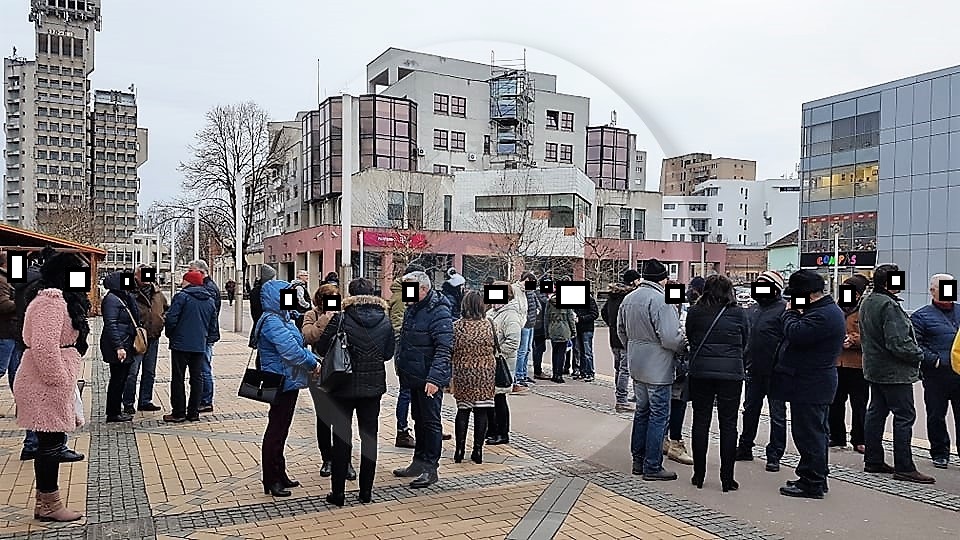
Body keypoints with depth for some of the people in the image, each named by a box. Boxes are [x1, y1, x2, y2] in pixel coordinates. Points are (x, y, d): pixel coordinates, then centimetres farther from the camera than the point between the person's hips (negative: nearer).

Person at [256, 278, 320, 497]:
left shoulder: (282, 318, 14)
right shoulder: (271, 321, -18)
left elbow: (299, 344, 17)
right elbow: (290, 350, -27)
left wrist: (313, 359, 2)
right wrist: (312, 364, -15)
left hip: (289, 382, 10)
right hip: (281, 382, -10)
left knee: (280, 429, 18)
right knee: (276, 431, -1)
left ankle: (279, 475, 29)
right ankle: (271, 481, 9)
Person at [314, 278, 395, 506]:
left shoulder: (341, 319, -14)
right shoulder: (385, 320, -4)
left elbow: (322, 345, -9)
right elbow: (389, 353, 4)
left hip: (345, 386, -2)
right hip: (374, 386, 3)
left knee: (342, 438, 8)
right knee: (369, 437, 12)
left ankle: (338, 492, 13)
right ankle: (366, 491, 18)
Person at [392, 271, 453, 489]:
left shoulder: (438, 312, -18)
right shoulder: (411, 309, 12)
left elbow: (444, 348, -25)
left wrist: (434, 377, -32)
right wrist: (402, 369, 20)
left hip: (429, 379, -9)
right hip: (414, 377, 9)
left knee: (431, 421, 0)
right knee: (419, 420, 17)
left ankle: (430, 468, 8)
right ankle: (419, 462, 29)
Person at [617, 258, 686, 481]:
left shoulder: (628, 299, 7)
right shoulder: (661, 301, -20)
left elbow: (621, 331, 16)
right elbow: (670, 338, -24)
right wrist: (685, 344, -5)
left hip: (637, 365, 8)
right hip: (658, 368, -8)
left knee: (642, 411, 18)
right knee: (659, 415, 1)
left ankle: (638, 461, 25)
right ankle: (652, 467, 7)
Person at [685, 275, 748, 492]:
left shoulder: (694, 312, -1)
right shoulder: (738, 313, -3)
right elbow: (745, 342, 9)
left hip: (700, 372, 1)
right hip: (731, 373, -1)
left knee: (700, 422, 9)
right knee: (728, 424, 6)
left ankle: (699, 476, 15)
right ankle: (727, 479, 9)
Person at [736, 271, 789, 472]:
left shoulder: (784, 308, -10)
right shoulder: (753, 309, 13)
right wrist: (743, 363, 13)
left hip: (775, 372, -7)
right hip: (754, 371, 7)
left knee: (777, 414, 4)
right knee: (750, 410, 16)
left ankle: (774, 456, 13)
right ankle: (745, 449, 29)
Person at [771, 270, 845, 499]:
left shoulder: (823, 315, -20)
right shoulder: (827, 310, 16)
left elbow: (795, 334, -28)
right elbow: (801, 335, 18)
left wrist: (790, 312, -12)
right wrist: (794, 313, 3)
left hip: (809, 385, -11)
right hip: (817, 384, 11)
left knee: (808, 434, -4)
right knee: (816, 432, 18)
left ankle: (812, 484, 3)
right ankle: (816, 479, 29)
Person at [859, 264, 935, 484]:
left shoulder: (866, 302, 10)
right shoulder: (888, 305, -20)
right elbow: (898, 343, -24)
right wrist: (918, 354, -8)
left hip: (874, 369, 10)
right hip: (894, 372, -10)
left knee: (876, 413, 13)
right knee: (904, 416, -4)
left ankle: (873, 461, 19)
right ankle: (904, 467, -2)